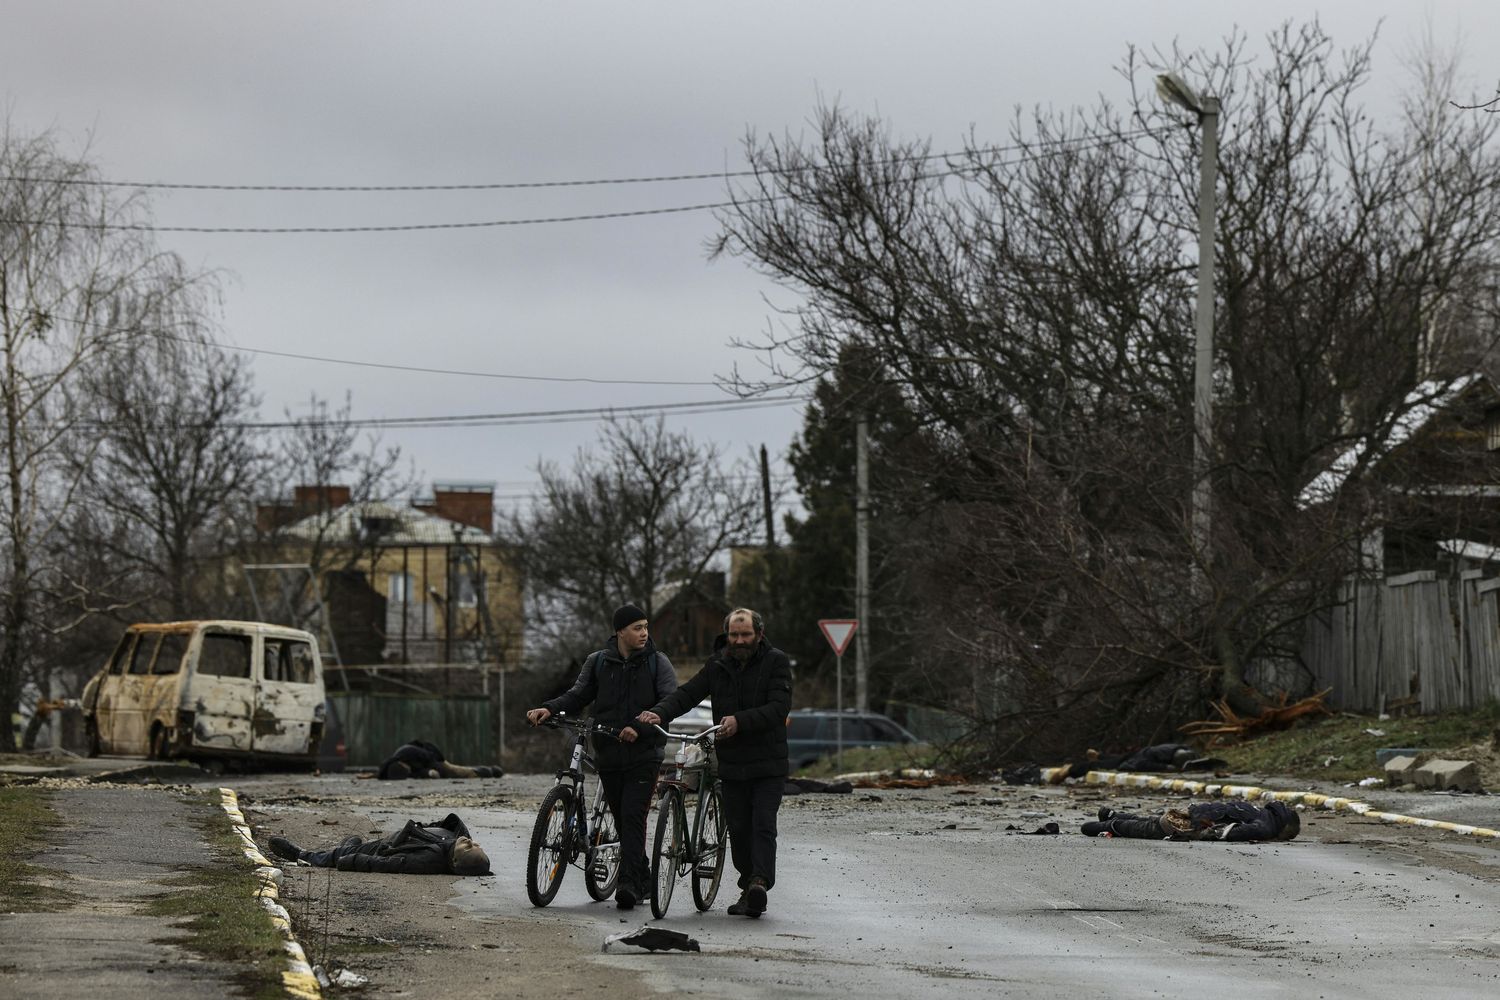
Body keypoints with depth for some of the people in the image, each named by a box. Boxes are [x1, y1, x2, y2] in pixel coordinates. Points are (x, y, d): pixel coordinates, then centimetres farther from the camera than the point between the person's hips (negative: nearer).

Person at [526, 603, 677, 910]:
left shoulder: (657, 662, -1)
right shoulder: (598, 663, 9)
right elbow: (578, 695, 9)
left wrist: (640, 728, -24)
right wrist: (549, 709, -11)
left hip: (644, 754, -4)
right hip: (609, 755, 4)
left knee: (633, 816, -15)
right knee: (622, 820, 9)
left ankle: (629, 883, -19)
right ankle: (643, 879, 22)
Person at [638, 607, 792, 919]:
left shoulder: (776, 662, -6)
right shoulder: (717, 665, 7)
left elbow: (779, 706, -17)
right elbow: (687, 694, 0)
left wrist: (740, 721, -31)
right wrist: (659, 712, -19)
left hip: (768, 764, -4)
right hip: (732, 764, 4)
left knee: (763, 824, -15)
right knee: (738, 829, 6)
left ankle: (760, 882, -27)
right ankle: (749, 888, 14)